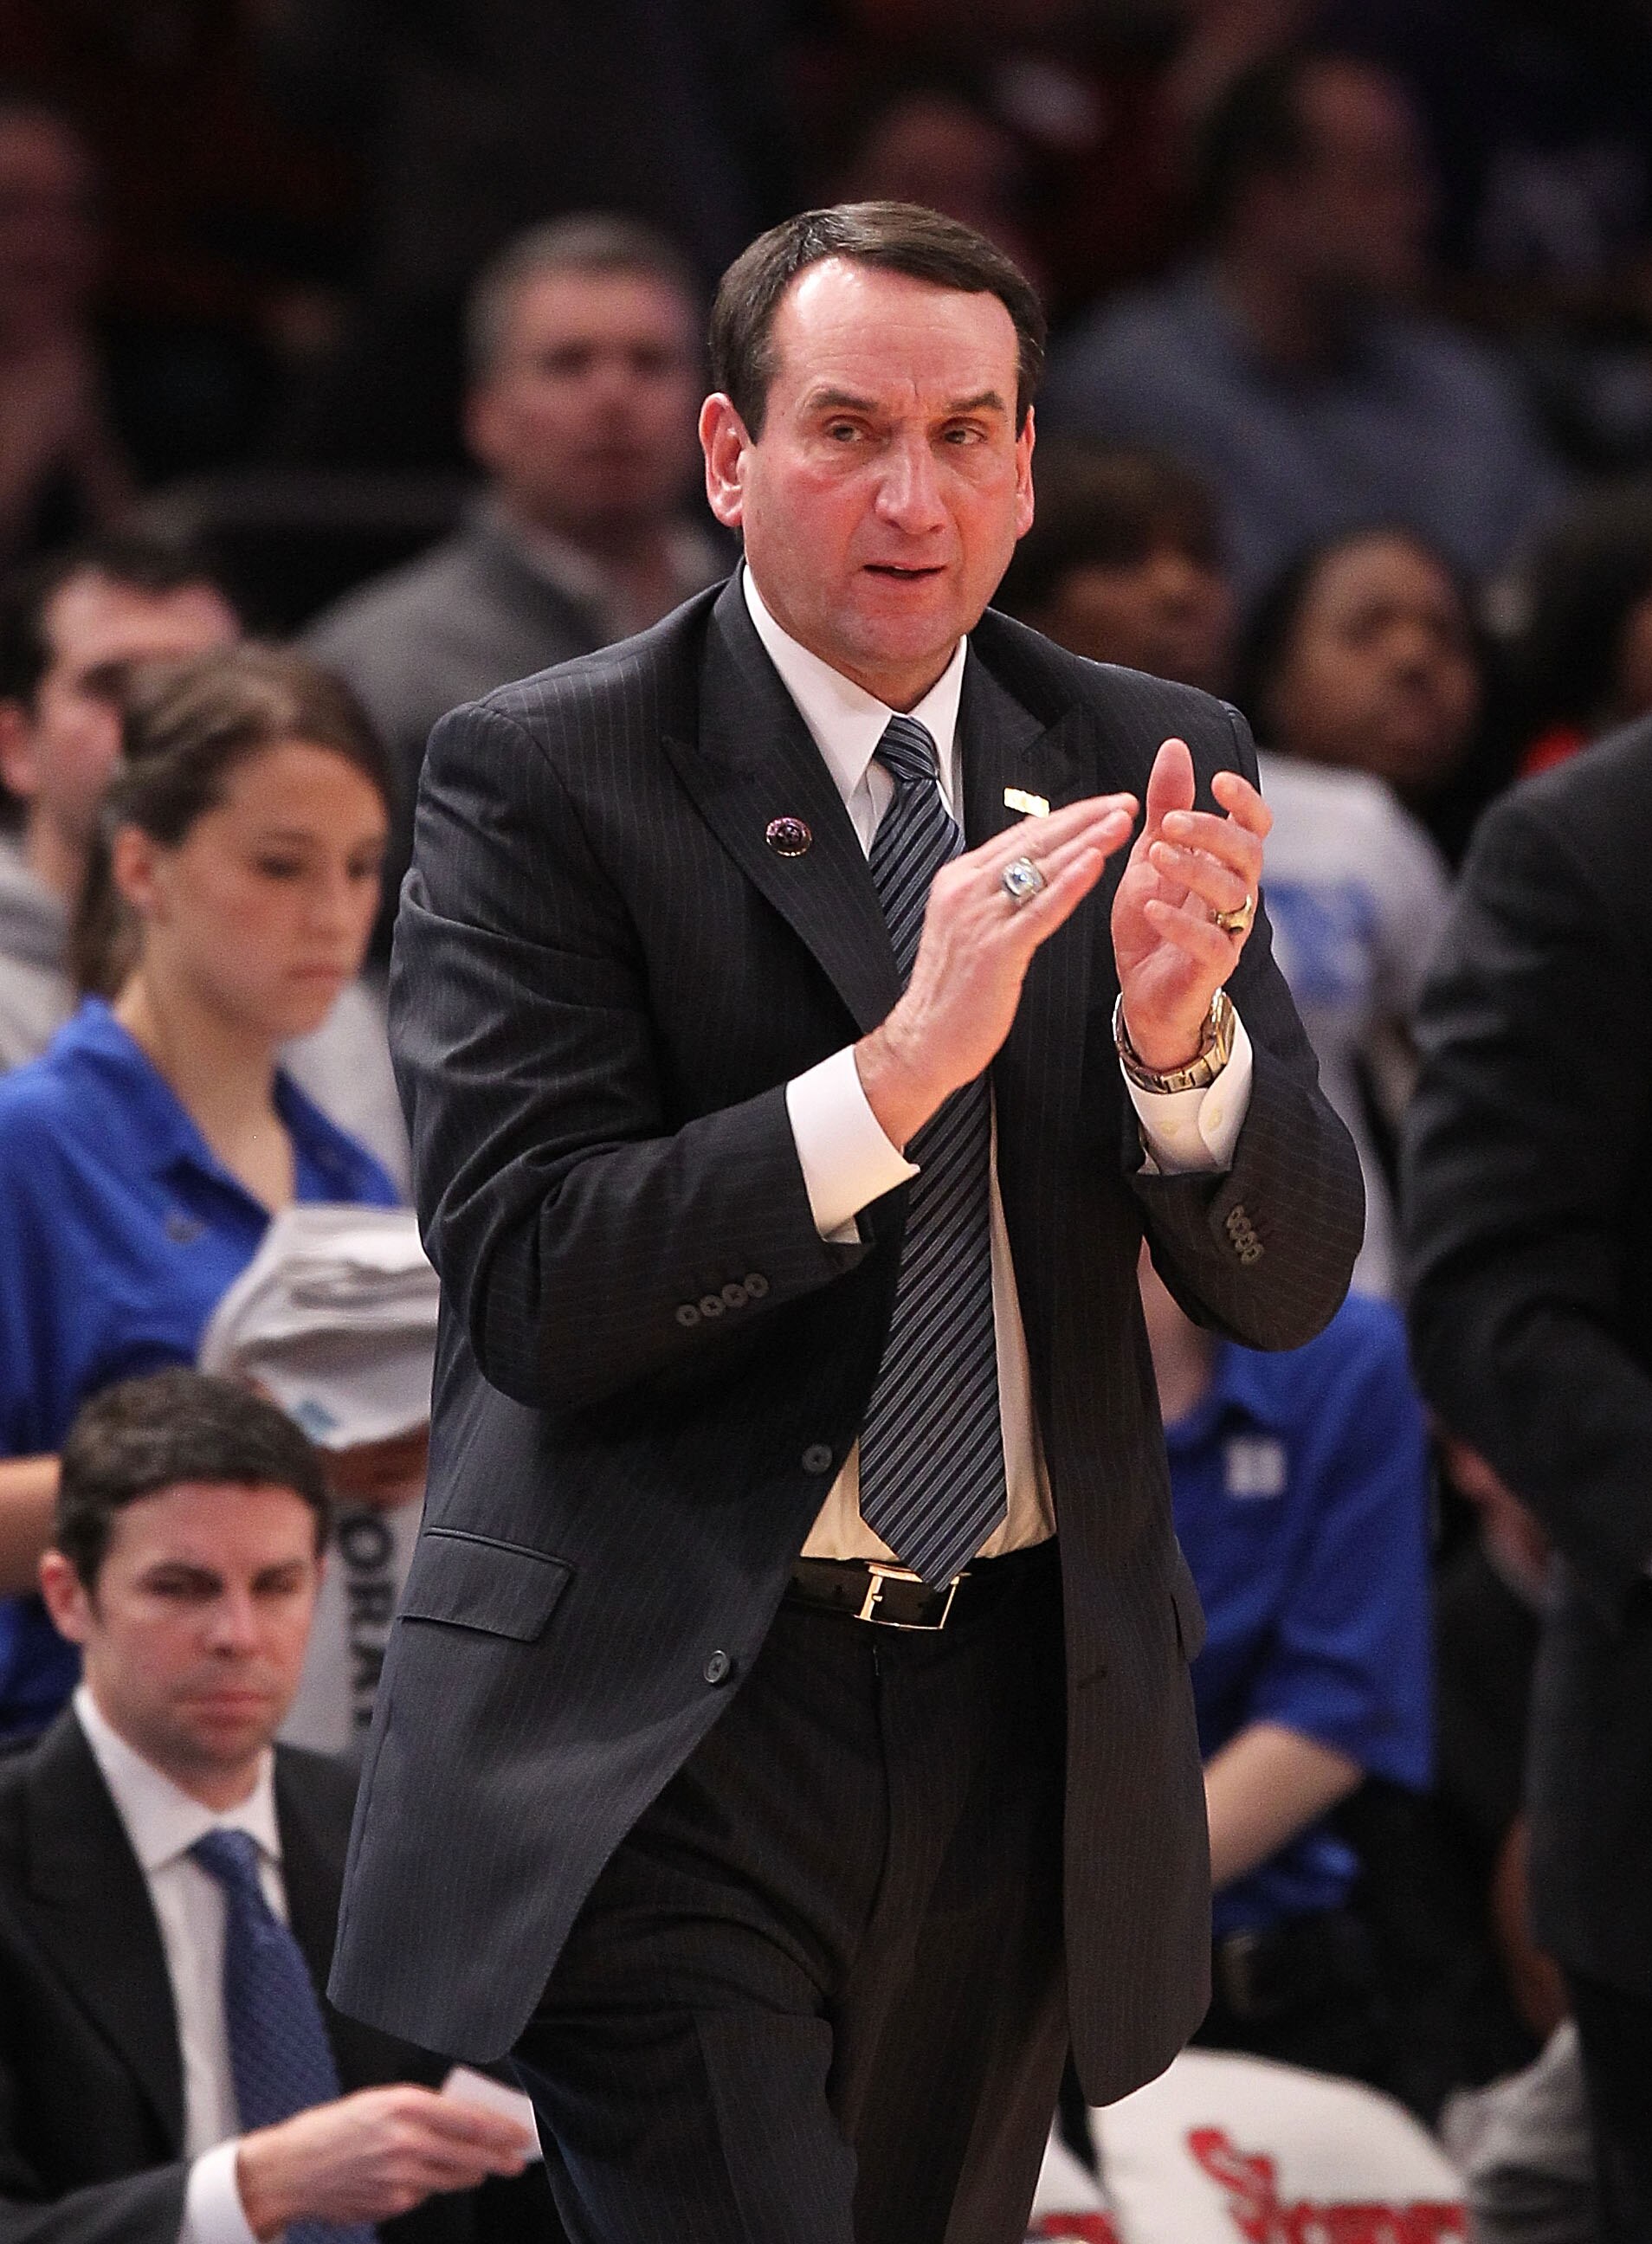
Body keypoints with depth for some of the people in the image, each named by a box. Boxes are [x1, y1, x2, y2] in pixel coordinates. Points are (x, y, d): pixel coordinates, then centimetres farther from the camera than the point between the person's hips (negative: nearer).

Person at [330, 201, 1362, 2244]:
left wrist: (1178, 1031, -18)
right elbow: (528, 1286, -16)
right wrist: (899, 1065, -26)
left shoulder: (1152, 766, 7)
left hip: (1019, 1708, 5)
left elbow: (1289, 1284, 3)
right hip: (664, 1739, -5)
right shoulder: (540, 777, -7)